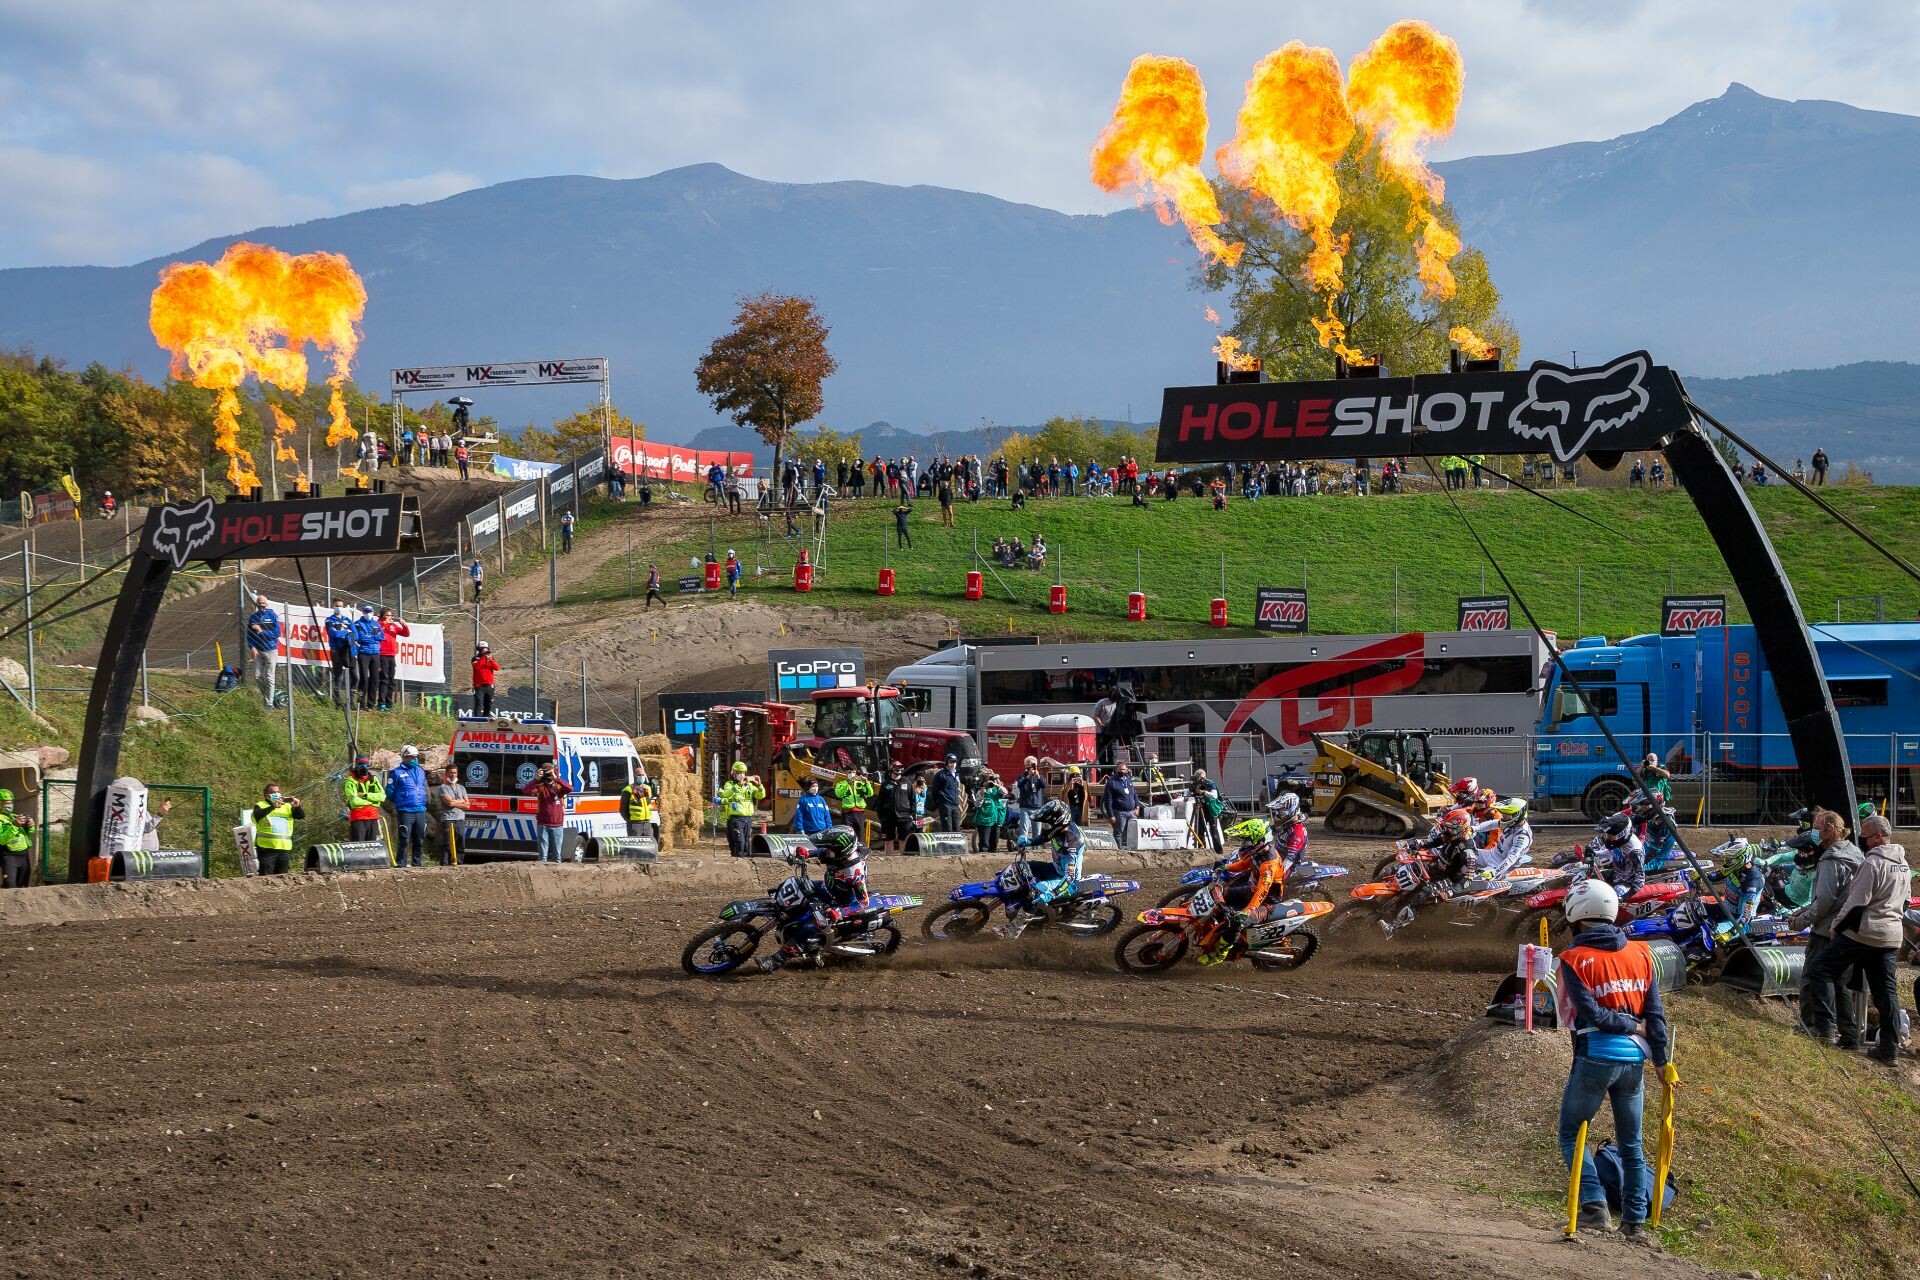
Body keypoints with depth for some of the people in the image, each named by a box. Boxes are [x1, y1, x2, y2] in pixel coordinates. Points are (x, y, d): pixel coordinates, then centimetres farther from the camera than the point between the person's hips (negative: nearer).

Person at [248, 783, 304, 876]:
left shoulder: (287, 806, 17)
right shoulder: (261, 806, 5)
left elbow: (301, 815, 5)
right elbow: (257, 815, -17)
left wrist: (297, 806, -17)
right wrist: (273, 807, -32)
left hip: (285, 849, 4)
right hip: (267, 848, -4)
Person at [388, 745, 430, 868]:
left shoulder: (421, 772, 15)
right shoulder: (396, 772, -4)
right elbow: (390, 793, -1)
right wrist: (398, 803, 7)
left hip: (421, 811, 6)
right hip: (405, 811, -6)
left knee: (419, 840, 10)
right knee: (404, 840, -9)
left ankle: (417, 863, 19)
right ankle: (401, 864, -5)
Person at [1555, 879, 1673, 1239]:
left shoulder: (1574, 959, -8)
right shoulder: (1641, 954, 5)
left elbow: (1590, 1013, -16)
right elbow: (1655, 1013, 4)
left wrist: (1629, 1026, -2)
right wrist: (1663, 1060, 7)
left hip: (1595, 1057, -5)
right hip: (1634, 1060, 5)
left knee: (1571, 1133, 9)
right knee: (1630, 1142, 14)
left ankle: (1594, 1205, -6)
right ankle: (1635, 1219, 15)